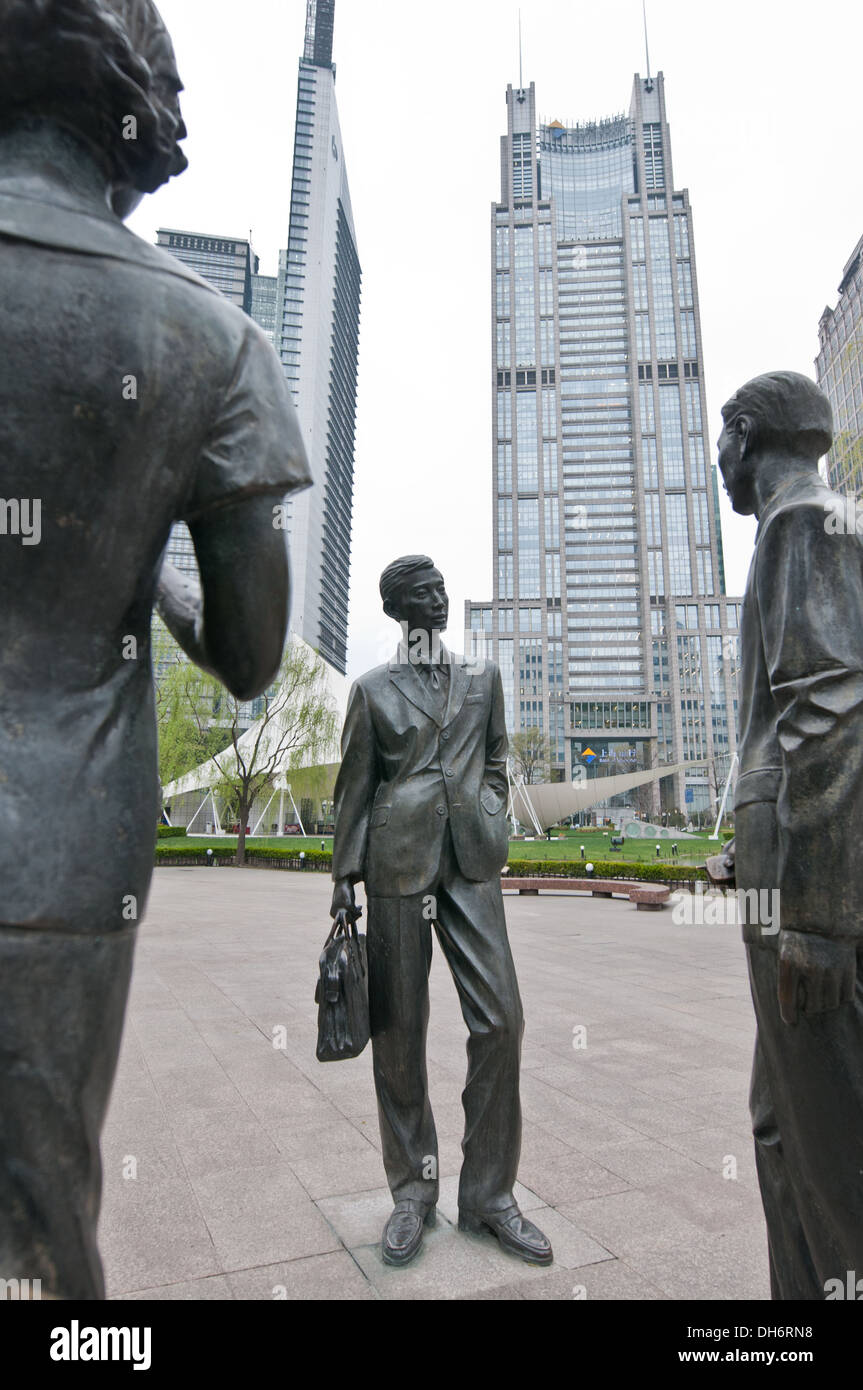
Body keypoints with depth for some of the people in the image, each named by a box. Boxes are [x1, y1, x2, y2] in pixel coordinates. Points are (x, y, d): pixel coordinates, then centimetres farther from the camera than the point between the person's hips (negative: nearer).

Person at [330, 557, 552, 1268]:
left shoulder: (484, 676, 13)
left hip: (470, 861, 2)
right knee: (400, 1028, 5)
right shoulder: (373, 688, 5)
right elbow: (355, 786, 5)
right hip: (399, 860, -2)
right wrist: (345, 875, 2)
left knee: (500, 1019, -2)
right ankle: (413, 1191, 23)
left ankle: (489, 1193, 16)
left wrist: (492, 831, 9)